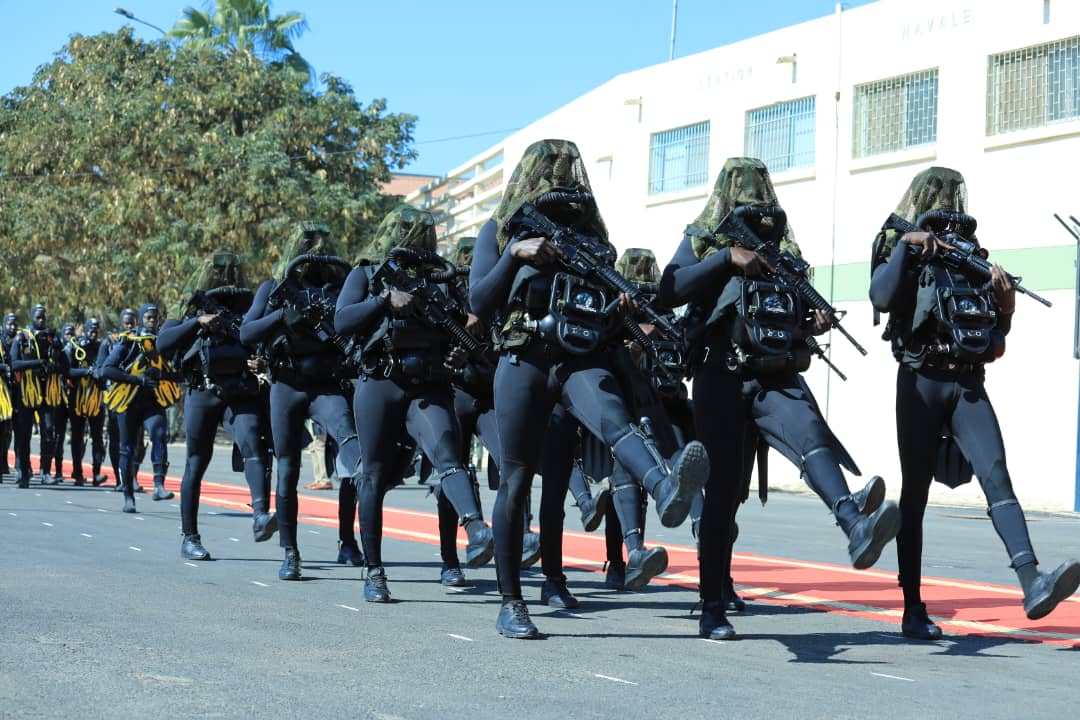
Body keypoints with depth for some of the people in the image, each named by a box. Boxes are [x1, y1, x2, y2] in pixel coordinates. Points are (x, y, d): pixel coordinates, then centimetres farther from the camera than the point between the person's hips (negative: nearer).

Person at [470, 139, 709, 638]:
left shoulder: (592, 235, 20)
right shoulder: (500, 231, 12)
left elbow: (611, 329, 22)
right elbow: (479, 303, -1)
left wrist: (622, 310, -2)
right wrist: (517, 253, -13)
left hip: (583, 362, 1)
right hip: (524, 362, -1)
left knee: (615, 420, -31)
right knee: (515, 483, 1)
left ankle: (668, 491, -64)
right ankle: (511, 605, 11)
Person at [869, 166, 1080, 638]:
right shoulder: (904, 252, 6)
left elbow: (998, 334, 21)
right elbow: (881, 297, -16)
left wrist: (1005, 299, 3)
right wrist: (907, 244, -18)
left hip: (969, 386, 3)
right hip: (922, 382, -3)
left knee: (996, 475, -16)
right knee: (915, 494, 2)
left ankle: (1032, 585, -31)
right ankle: (913, 609, 7)